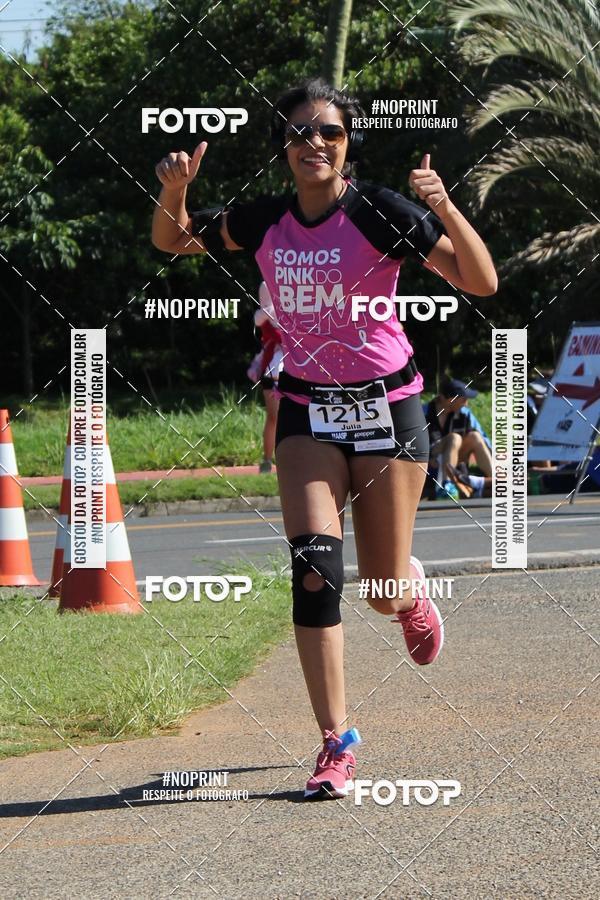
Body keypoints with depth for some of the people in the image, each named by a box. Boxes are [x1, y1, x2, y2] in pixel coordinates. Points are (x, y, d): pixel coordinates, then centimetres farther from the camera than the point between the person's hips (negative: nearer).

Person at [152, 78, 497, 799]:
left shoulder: (380, 212, -13)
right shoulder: (265, 220, 0)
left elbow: (481, 283, -18)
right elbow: (172, 241, 15)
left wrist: (445, 210, -33)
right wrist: (175, 189, -6)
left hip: (386, 409, -2)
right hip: (307, 412, 2)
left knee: (384, 595, 5)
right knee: (315, 567, -17)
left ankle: (412, 588, 46)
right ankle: (336, 746, -15)